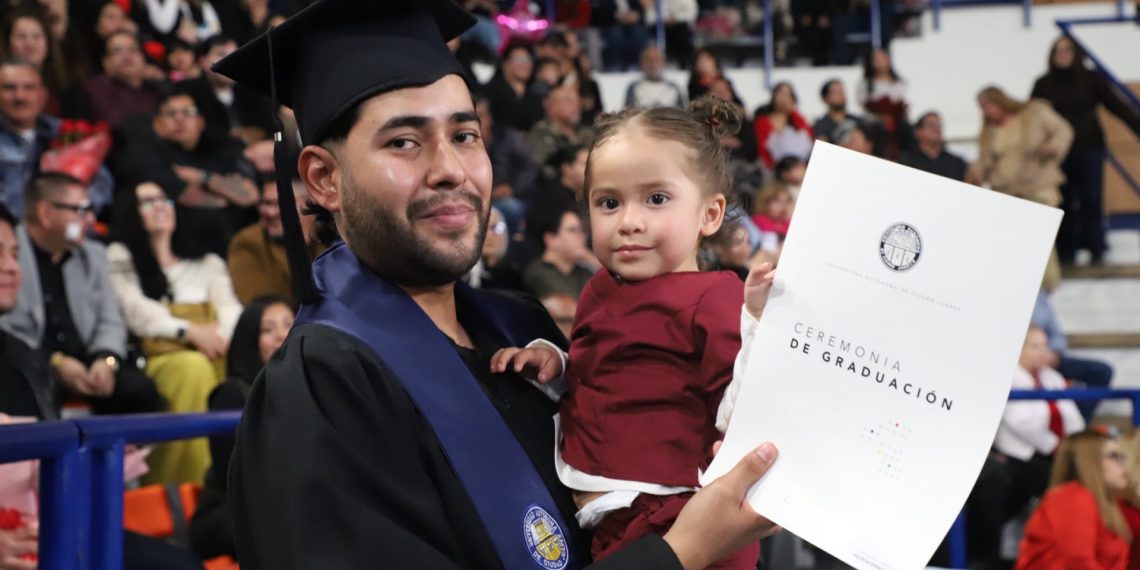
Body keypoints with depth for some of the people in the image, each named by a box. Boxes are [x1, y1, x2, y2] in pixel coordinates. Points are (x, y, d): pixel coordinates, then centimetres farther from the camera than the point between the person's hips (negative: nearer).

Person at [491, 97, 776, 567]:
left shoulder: (712, 299, -14)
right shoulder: (601, 291, 10)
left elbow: (738, 417, -22)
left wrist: (756, 322, -33)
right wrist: (552, 366, 7)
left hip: (671, 527, -7)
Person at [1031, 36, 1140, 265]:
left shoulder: (1091, 79, -1)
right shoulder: (1043, 84, 3)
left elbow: (1118, 106, -3)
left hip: (1089, 149, -1)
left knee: (1091, 201, -3)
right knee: (1063, 203, 2)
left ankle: (1096, 249, 8)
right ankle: (1065, 252, 11)